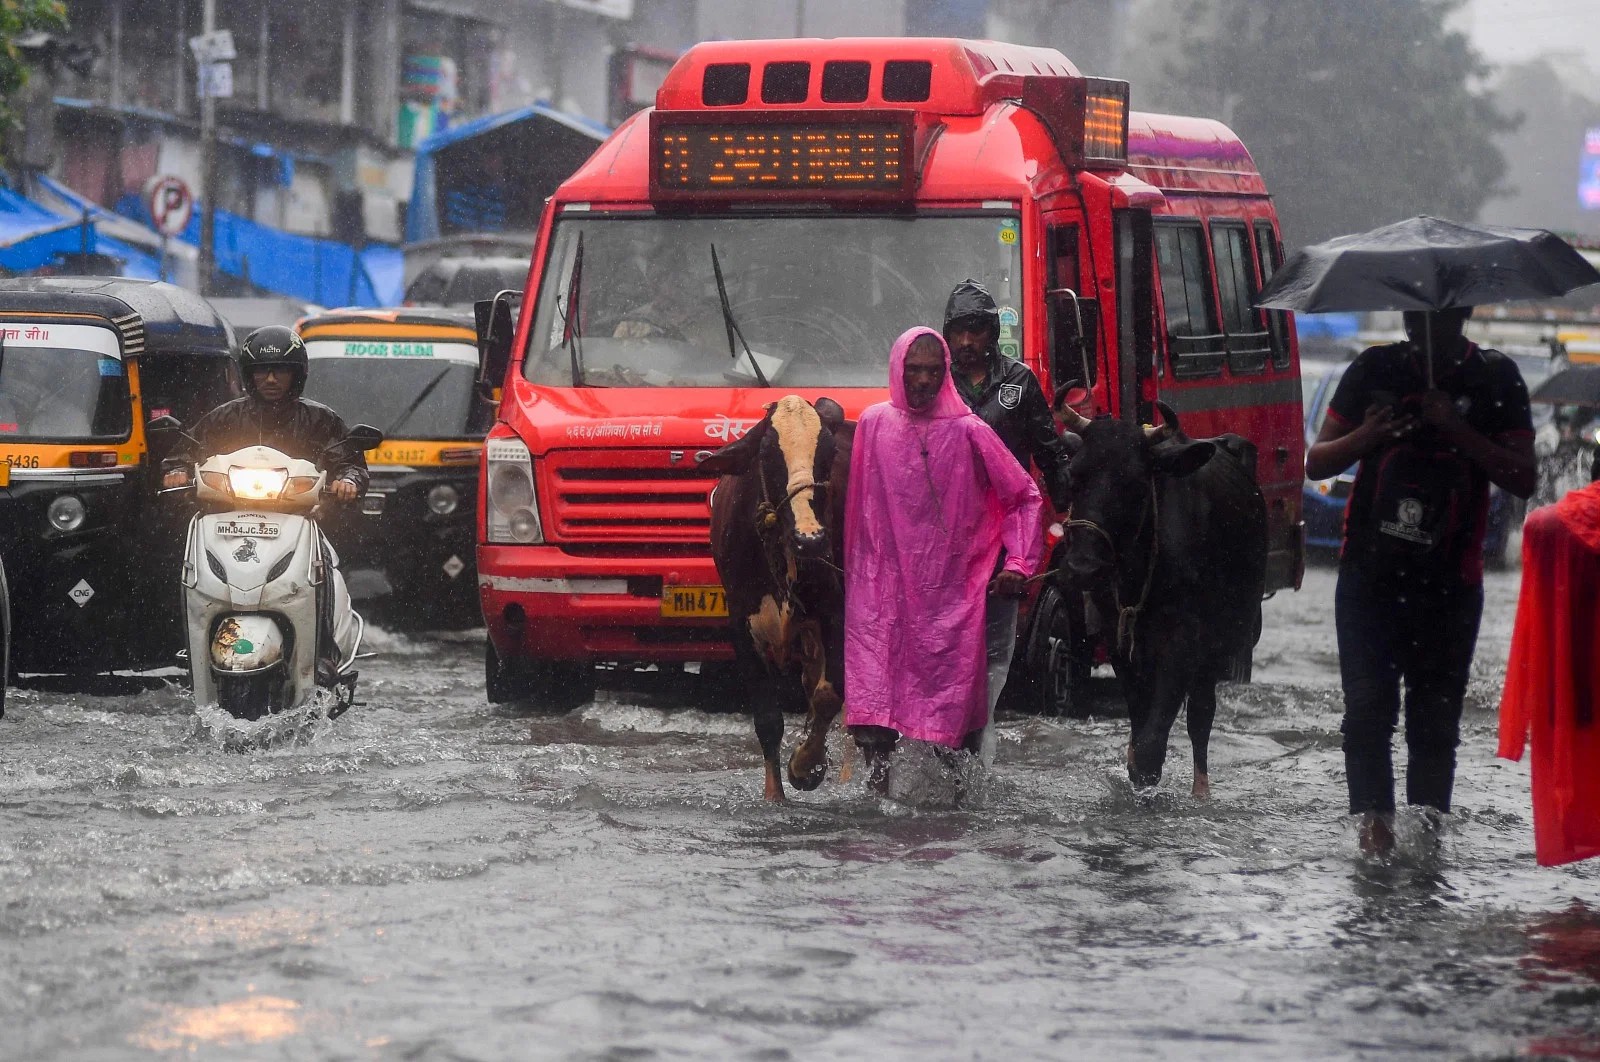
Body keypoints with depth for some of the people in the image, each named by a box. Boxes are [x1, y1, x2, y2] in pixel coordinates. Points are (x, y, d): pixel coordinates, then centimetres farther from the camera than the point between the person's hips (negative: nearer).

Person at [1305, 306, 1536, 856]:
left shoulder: (1495, 378, 3)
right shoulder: (1376, 369, 6)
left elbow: (1524, 480, -4)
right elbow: (1317, 462, 10)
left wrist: (1458, 430, -16)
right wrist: (1366, 436, -11)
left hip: (1449, 583, 0)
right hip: (1370, 577, 1)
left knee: (1435, 718, 2)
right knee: (1367, 708, -11)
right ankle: (1374, 820, -10)